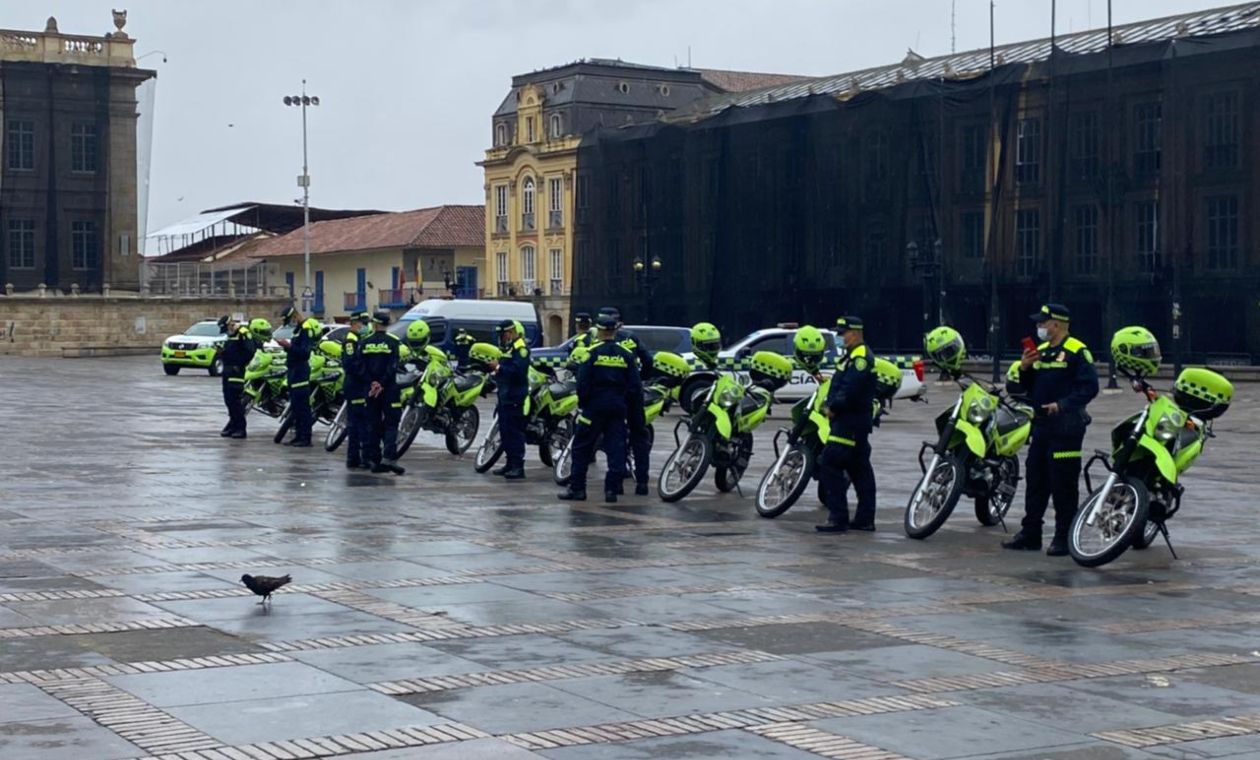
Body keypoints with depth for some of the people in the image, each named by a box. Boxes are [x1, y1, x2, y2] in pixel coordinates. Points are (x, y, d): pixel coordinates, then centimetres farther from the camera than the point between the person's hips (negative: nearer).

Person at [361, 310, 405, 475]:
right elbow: (393, 367, -13)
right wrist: (382, 385, -13)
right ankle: (389, 458, -16)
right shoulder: (393, 342, -5)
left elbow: (362, 368, -2)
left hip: (371, 388, 3)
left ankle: (374, 460, 7)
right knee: (391, 424, -2)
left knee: (371, 424, 8)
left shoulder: (364, 343, 4)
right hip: (388, 388, -3)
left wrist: (371, 383, -8)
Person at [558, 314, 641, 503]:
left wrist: (582, 401, 4)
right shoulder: (627, 355, 3)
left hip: (594, 407, -3)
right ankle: (612, 489, 0)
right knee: (616, 449, 5)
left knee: (582, 447, 5)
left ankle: (577, 488, 4)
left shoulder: (592, 353, -7)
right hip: (618, 408, 3)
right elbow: (634, 385, 3)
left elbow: (583, 382, -10)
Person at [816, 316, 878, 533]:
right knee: (859, 469, 12)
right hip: (852, 420, 11)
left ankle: (838, 518, -13)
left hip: (850, 422, -11)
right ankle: (865, 519, 16)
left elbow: (851, 389, -24)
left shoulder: (861, 357, -15)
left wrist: (833, 407, -14)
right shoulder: (853, 356, 19)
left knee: (831, 466, -13)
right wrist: (832, 405, 10)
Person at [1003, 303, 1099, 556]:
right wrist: (1024, 369, 1)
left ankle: (1064, 538, 2)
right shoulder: (1040, 351, 16)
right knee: (1035, 481, 11)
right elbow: (1028, 388, 20)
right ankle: (1030, 534, 18)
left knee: (1064, 485, -4)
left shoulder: (1076, 352, -10)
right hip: (1041, 424, 8)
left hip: (1066, 426, -8)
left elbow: (1090, 387, -16)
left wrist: (1063, 405, -24)